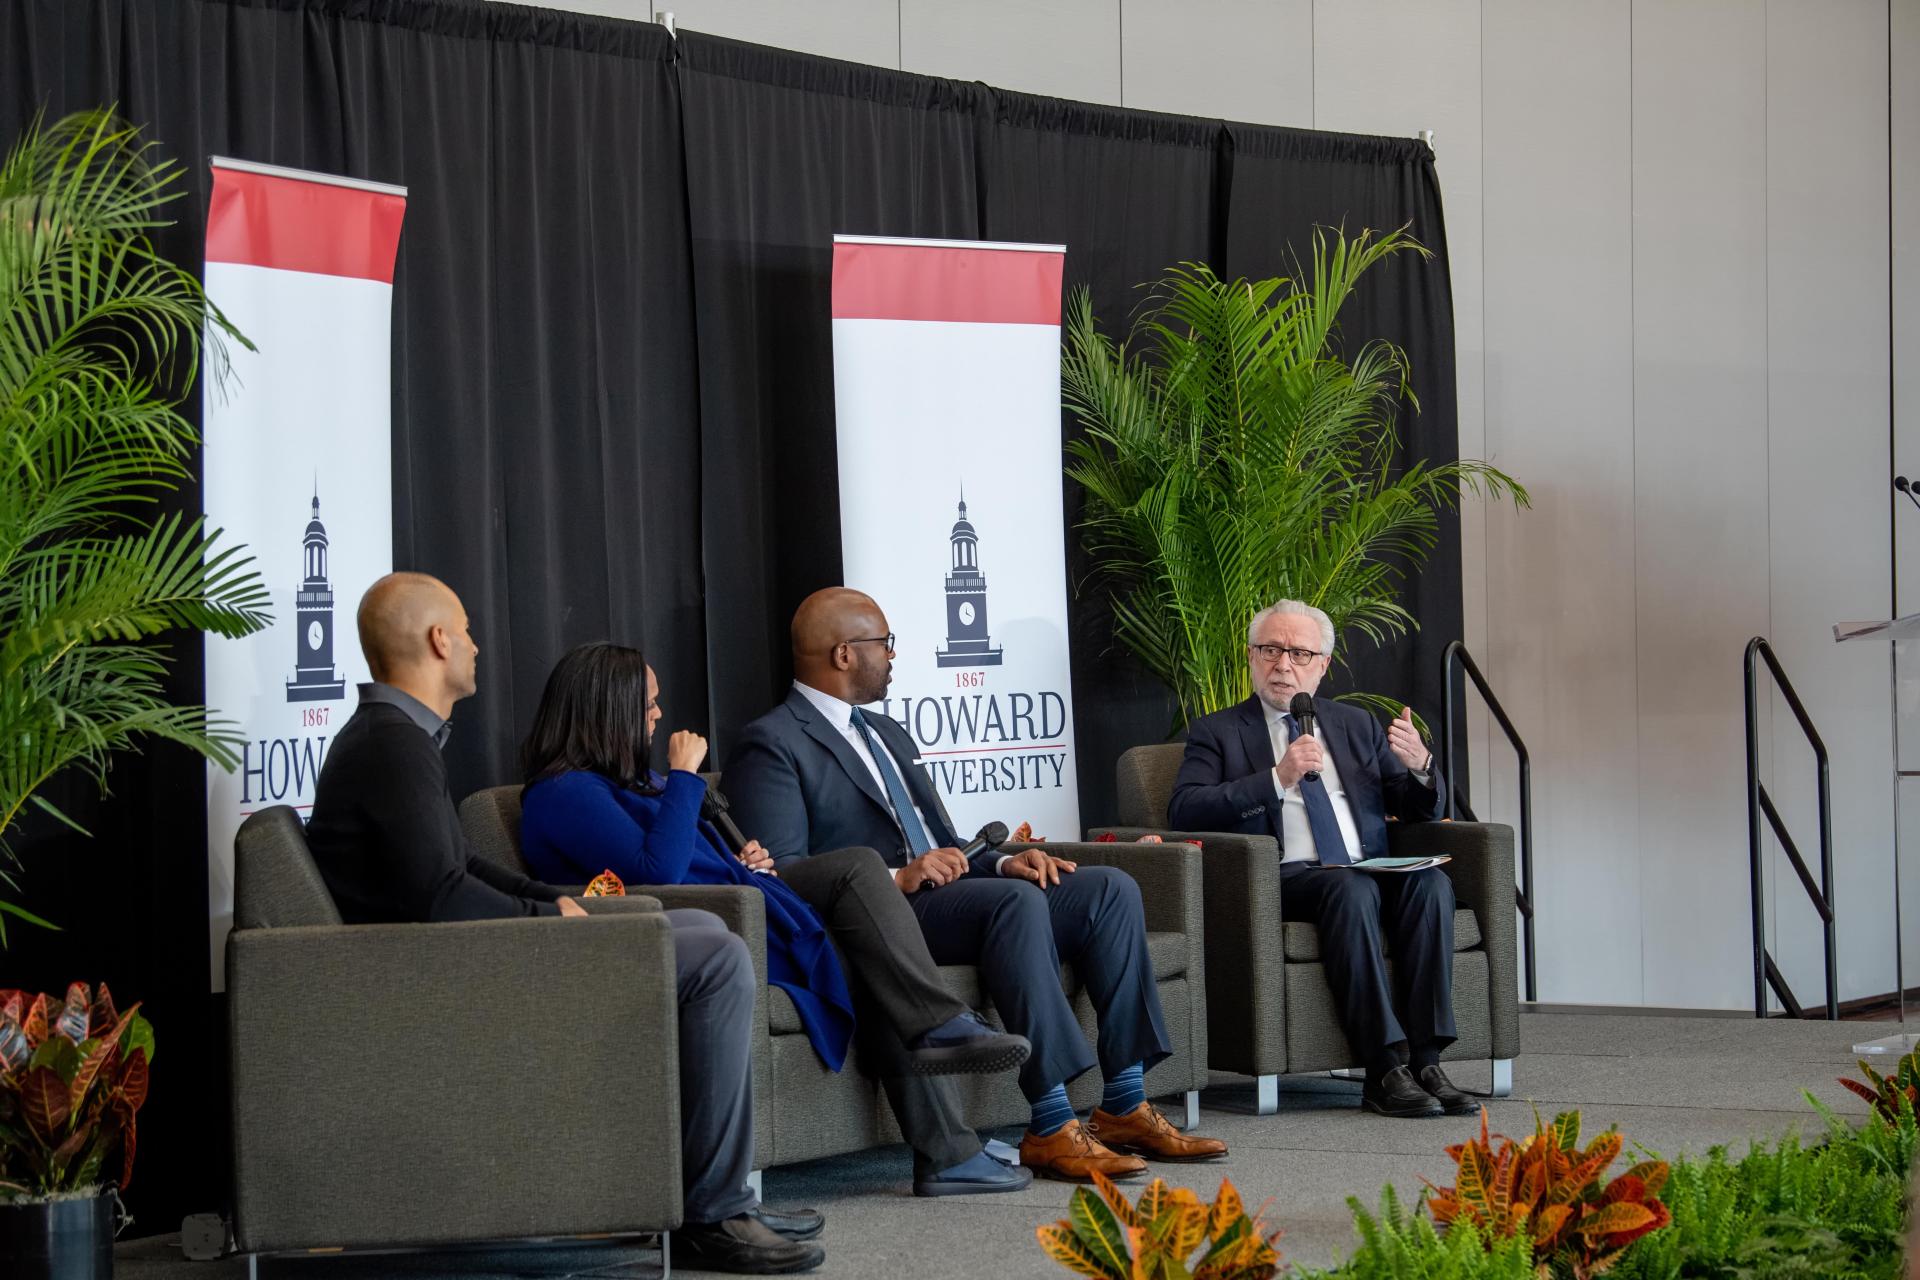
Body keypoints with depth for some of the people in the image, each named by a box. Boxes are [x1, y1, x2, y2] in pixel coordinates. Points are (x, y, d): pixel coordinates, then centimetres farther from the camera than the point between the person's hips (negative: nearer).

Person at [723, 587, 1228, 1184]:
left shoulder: (888, 735, 29)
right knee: (1018, 902, -34)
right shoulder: (772, 744, -1)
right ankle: (1051, 1129, -37)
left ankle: (1125, 1107, -12)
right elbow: (780, 868, -14)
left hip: (942, 890, 9)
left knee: (1109, 888, -8)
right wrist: (895, 878, -24)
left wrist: (1002, 862, 5)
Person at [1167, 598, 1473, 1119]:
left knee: (1430, 881, -28)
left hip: (1371, 872, 4)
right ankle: (1386, 1071, -37)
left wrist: (1420, 765, -4)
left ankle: (1424, 1060, -31)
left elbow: (1420, 813, 20)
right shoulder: (1216, 733, 12)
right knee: (1351, 889, -35)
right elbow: (1184, 811, -6)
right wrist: (1277, 778, -15)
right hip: (1284, 878, -4)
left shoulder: (1356, 726, 23)